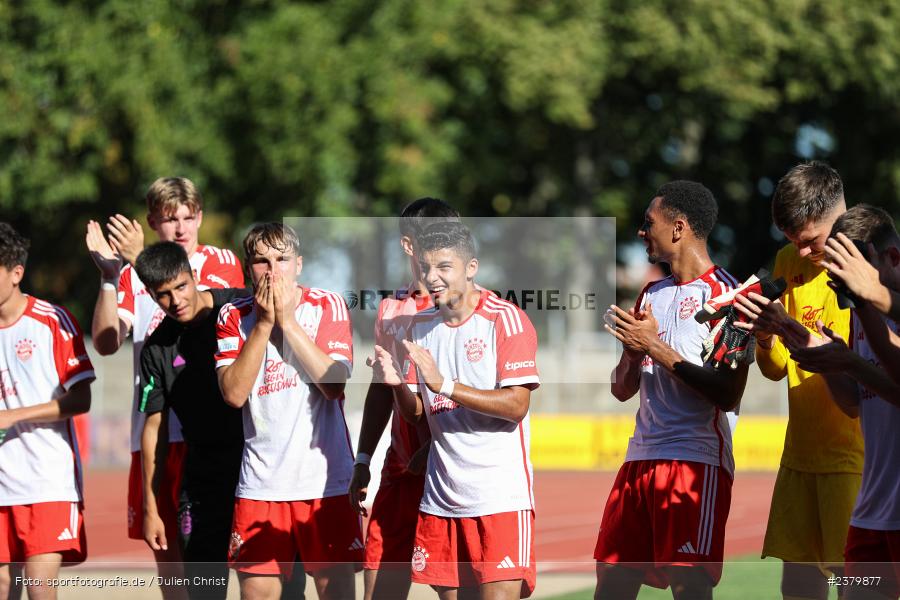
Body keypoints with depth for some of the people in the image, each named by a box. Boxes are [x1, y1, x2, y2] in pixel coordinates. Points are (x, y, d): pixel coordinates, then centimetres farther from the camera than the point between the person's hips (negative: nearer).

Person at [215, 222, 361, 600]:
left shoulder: (327, 306, 1)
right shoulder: (234, 317, 4)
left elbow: (334, 383, -12)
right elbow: (234, 393, -9)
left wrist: (287, 319, -12)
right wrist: (263, 323, -12)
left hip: (326, 479, -1)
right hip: (261, 480, 1)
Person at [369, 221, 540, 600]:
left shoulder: (505, 318, -7)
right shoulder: (421, 325, 11)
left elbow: (516, 405, -15)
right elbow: (415, 413, 12)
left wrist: (443, 384, -23)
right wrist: (396, 383, -11)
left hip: (500, 495, -6)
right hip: (441, 496, 6)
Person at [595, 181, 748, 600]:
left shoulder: (723, 291, -6)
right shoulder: (651, 294, 19)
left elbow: (728, 395, -15)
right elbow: (622, 389, 20)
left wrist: (656, 347, -14)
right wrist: (633, 349, -1)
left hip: (696, 461, -8)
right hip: (641, 456, 8)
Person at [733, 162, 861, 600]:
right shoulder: (790, 262, 10)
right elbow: (776, 369, 13)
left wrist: (791, 330, -27)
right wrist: (765, 337, -10)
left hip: (854, 451, -6)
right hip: (802, 448, 6)